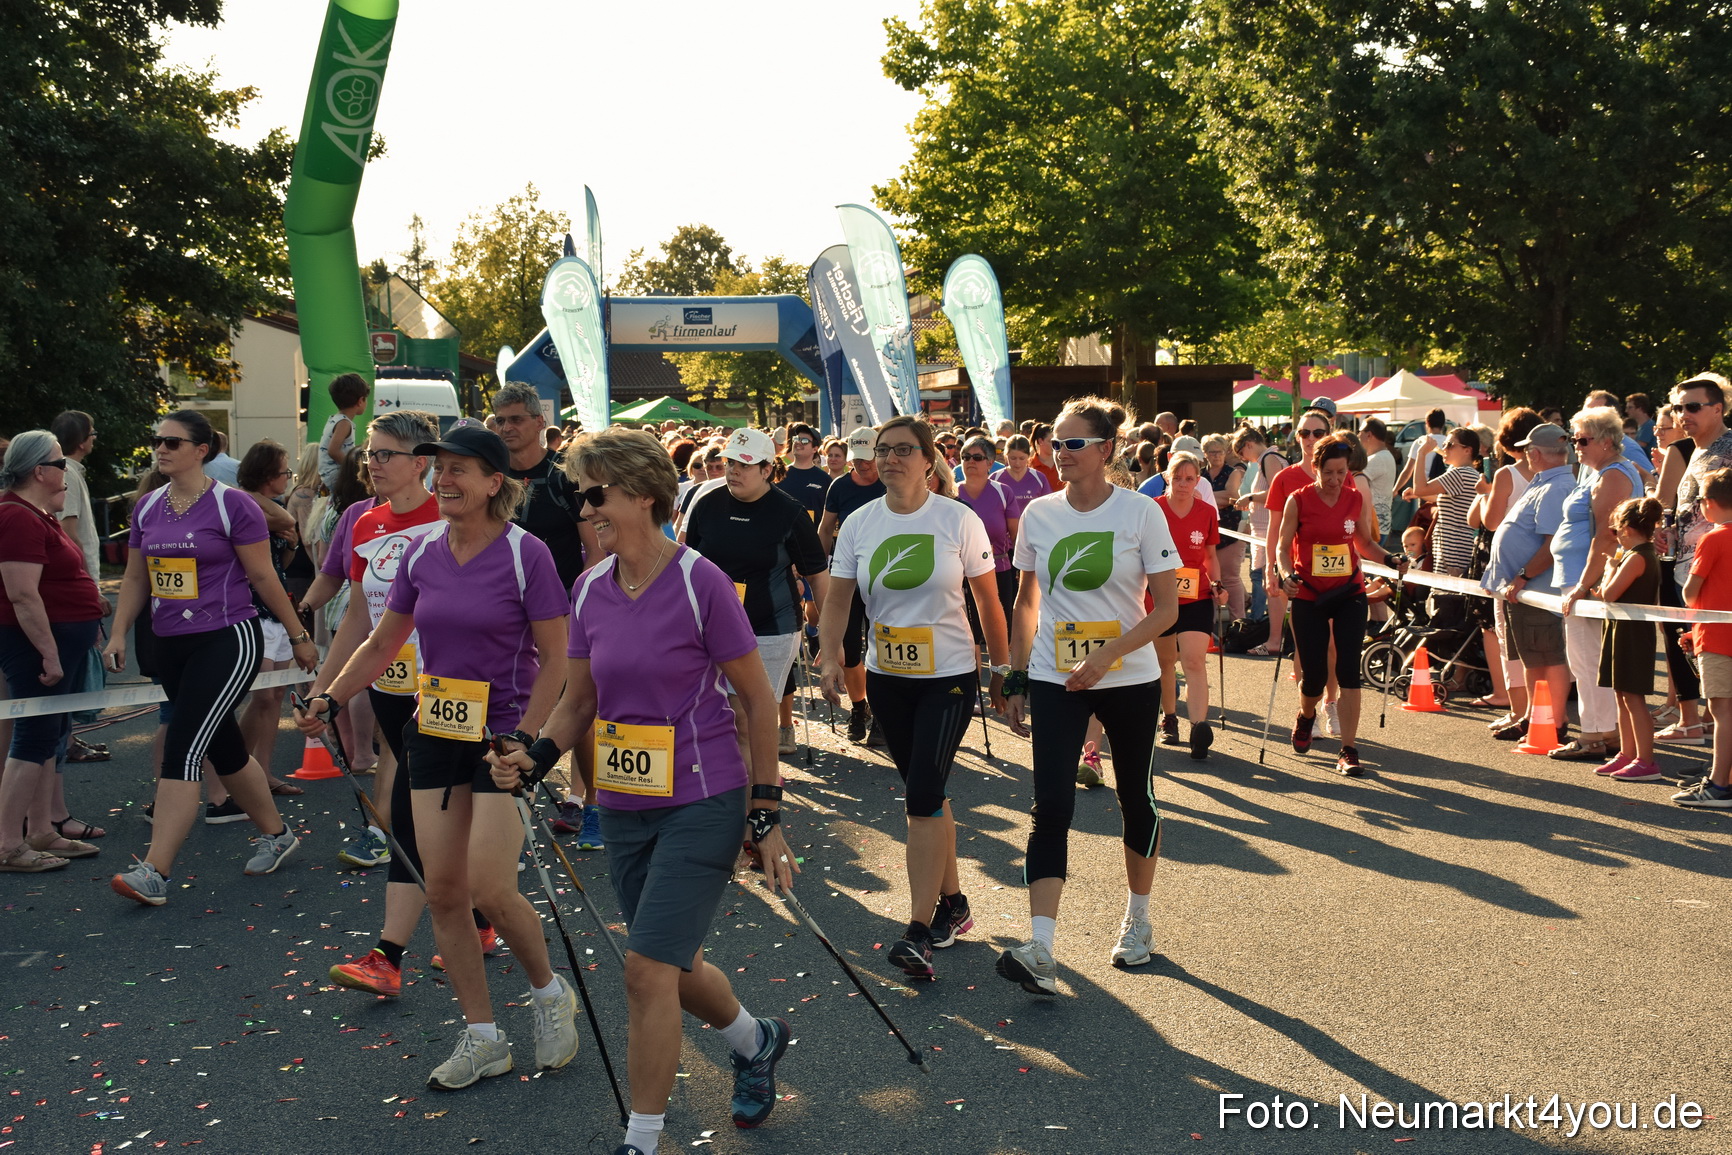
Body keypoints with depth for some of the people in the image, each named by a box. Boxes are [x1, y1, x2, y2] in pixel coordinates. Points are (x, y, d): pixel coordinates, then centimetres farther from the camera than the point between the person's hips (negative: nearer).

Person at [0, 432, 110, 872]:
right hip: (38, 642, -10)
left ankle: (41, 831, 22)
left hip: (58, 642, 10)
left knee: (50, 734, 14)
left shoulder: (38, 514, 14)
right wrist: (49, 653, -24)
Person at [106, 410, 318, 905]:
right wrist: (119, 634, 7)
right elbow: (135, 577, 16)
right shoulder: (147, 508, 9)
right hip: (170, 645, 7)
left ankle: (155, 872, -12)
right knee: (224, 749, 15)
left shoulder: (232, 505, -9)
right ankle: (276, 834, 33)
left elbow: (263, 576, -5)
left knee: (183, 750, -13)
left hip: (226, 641, -7)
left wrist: (298, 636, -1)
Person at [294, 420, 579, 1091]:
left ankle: (551, 993, 19)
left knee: (490, 889, -11)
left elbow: (556, 660, -10)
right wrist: (329, 699, 5)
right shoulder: (422, 554, 4)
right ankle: (483, 1039, 19)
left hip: (504, 736, -6)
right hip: (434, 735, 6)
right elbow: (382, 645, 15)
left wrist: (523, 740, -16)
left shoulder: (525, 553, -11)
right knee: (442, 891, 5)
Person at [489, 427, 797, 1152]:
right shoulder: (589, 591, 2)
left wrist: (767, 815, -7)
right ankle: (756, 1042, 47)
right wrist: (536, 755, -9)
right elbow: (578, 702, 12)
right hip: (625, 808, 6)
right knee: (674, 969, 17)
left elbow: (756, 698, -8)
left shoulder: (699, 582, -15)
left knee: (649, 969, -9)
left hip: (702, 805, -6)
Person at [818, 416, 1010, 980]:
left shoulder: (958, 520, -7)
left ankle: (919, 932, -10)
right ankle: (952, 902, 29)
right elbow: (837, 599, 1)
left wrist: (1001, 668, 3)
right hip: (886, 678, 4)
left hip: (950, 675, -4)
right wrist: (831, 658, -14)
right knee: (926, 791, 13)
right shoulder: (859, 524, 1)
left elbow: (988, 600, 0)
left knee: (923, 796, -13)